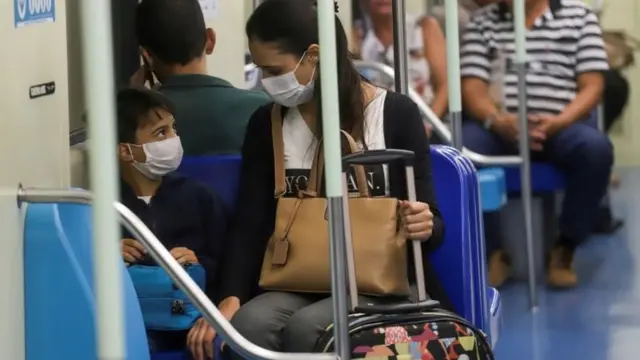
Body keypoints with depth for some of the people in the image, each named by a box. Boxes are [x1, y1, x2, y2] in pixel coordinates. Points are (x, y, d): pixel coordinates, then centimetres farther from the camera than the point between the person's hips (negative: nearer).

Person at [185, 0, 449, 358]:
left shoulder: (396, 113, 0)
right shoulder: (267, 124, 9)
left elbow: (432, 226, 0)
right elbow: (251, 222, 2)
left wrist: (425, 227, -26)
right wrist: (231, 298, -15)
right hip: (298, 283, 3)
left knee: (305, 328, -34)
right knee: (247, 325, -32)